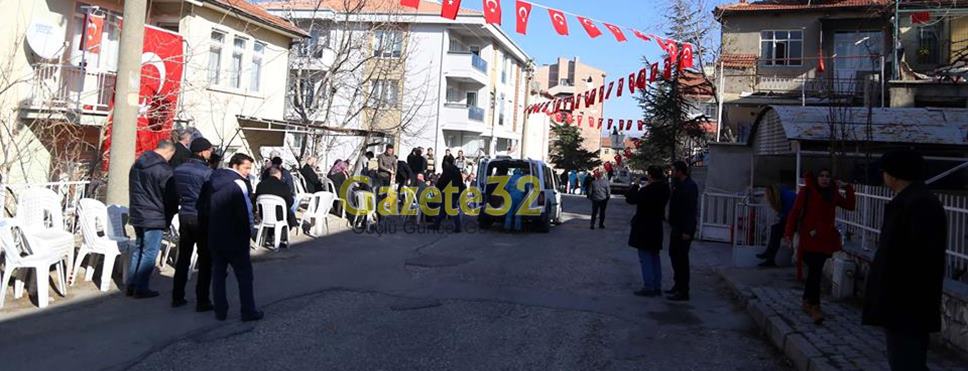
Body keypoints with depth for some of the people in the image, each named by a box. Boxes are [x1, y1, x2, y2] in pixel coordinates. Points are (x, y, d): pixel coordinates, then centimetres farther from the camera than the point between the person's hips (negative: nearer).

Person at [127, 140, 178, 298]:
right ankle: (141, 288, 3)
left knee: (138, 249, 17)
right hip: (154, 218, -8)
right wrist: (171, 213, 6)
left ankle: (131, 285, 22)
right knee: (149, 253, -1)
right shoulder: (164, 170, -18)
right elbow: (171, 197, -13)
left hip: (137, 215, 9)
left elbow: (133, 190, 18)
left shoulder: (137, 164, 10)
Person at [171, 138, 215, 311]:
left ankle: (177, 297, 20)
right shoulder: (206, 172, -15)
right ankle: (202, 301, 2)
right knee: (205, 260, 1)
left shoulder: (179, 169, 6)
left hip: (184, 216, 6)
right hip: (202, 218, -6)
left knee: (183, 257, 15)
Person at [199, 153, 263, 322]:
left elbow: (202, 208, 12)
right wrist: (248, 233, -6)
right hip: (235, 238, -7)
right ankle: (248, 311, 5)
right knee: (244, 274, 3)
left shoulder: (211, 181, 8)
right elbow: (246, 213, -18)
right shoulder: (239, 184, -15)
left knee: (218, 273, 13)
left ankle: (220, 311, 16)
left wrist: (208, 229, 17)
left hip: (214, 237, 7)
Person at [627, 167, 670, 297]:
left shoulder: (647, 190, -22)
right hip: (656, 227, 8)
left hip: (644, 227, -8)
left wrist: (635, 186, -2)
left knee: (645, 258, -1)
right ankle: (657, 286, 20)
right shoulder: (664, 189, 3)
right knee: (655, 257, 15)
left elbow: (630, 199, -15)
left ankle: (648, 287, -1)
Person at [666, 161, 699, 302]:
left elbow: (691, 210, -22)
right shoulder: (678, 185, 13)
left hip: (684, 229, -10)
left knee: (681, 258, -6)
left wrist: (687, 231, -24)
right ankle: (678, 285, 30)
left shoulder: (690, 187, -17)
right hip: (676, 227, 10)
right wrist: (672, 224, 14)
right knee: (674, 254, 17)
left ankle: (683, 292, 0)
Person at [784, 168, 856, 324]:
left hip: (826, 238, 5)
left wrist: (848, 187, 4)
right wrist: (789, 233, -13)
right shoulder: (806, 191, -4)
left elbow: (850, 206, 12)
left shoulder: (833, 194, 12)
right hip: (810, 238, -5)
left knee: (814, 272, 12)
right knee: (815, 272, -11)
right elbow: (795, 212, -7)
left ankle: (807, 302, 26)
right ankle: (815, 308, -9)